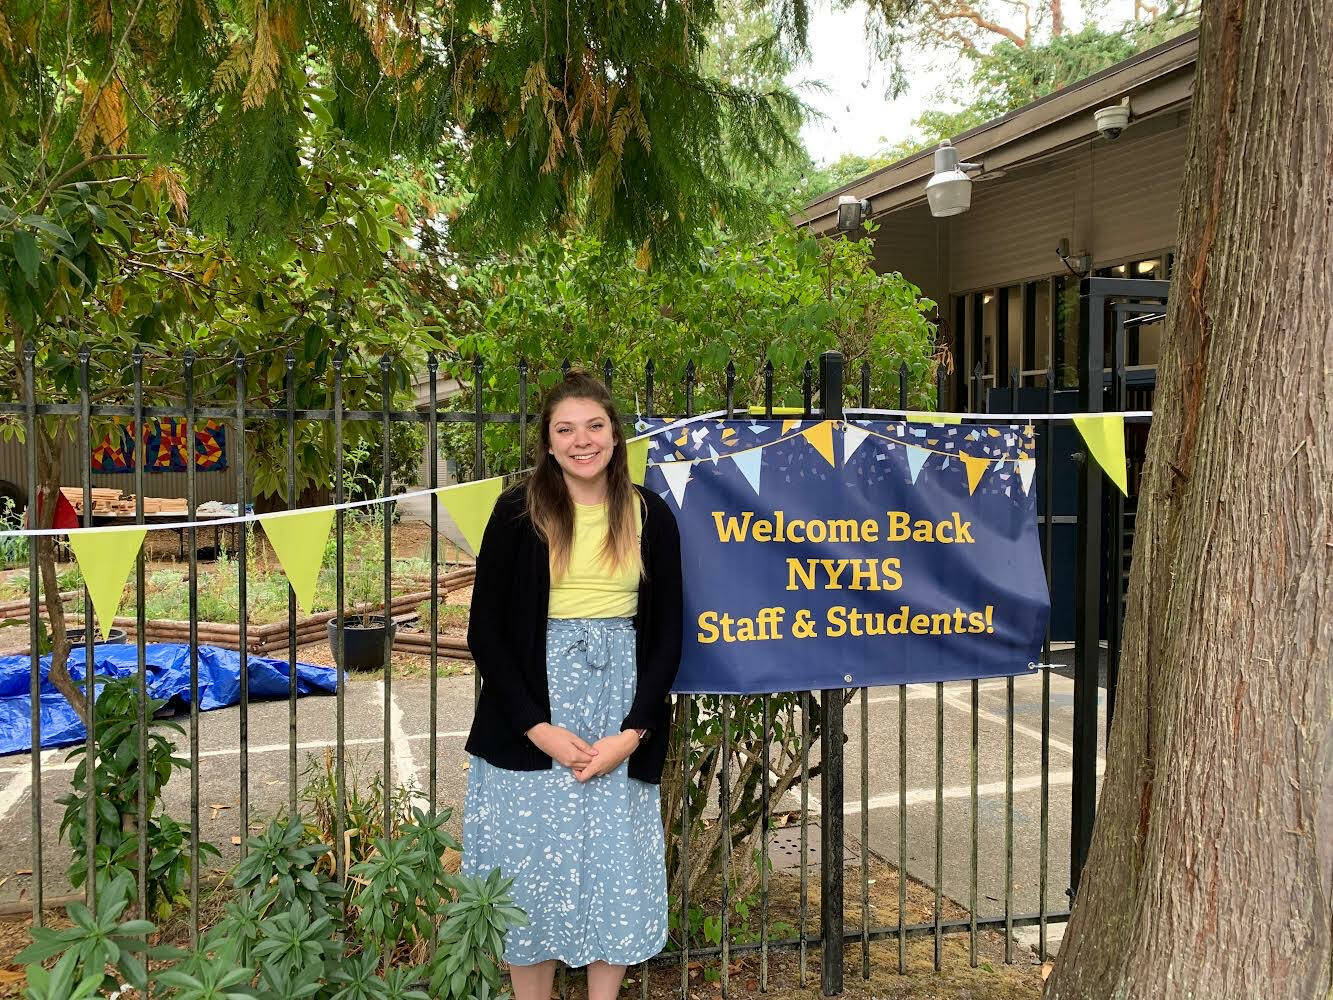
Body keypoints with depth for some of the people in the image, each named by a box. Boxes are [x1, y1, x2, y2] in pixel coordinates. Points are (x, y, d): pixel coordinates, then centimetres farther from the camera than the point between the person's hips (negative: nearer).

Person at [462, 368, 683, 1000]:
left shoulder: (650, 516, 2)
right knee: (530, 866, 5)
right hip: (533, 716, -1)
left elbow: (666, 633, 3)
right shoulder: (518, 513, -3)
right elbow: (486, 631, -3)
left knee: (616, 865, 8)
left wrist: (632, 733, -7)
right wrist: (537, 727, -12)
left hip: (622, 708, 2)